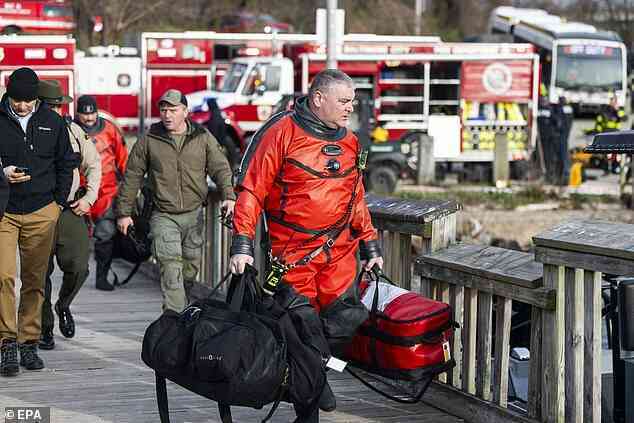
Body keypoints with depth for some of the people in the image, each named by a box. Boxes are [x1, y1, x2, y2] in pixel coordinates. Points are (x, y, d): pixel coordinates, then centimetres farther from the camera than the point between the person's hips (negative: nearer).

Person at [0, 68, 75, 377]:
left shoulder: (52, 122, 6)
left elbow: (66, 163, 15)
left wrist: (58, 202, 8)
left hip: (42, 213, 2)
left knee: (35, 281, 7)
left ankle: (29, 342, 16)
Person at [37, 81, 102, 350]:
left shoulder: (73, 131, 7)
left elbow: (93, 164, 17)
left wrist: (89, 198, 8)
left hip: (71, 211, 3)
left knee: (78, 267, -6)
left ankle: (63, 306, 24)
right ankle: (44, 329, 15)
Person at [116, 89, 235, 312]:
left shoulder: (203, 138, 6)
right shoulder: (149, 141, 4)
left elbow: (220, 168, 2)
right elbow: (132, 177, 8)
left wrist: (228, 196, -15)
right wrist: (124, 212, 6)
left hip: (194, 215, 2)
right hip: (164, 216, -2)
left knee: (190, 269, 9)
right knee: (171, 269, -15)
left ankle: (182, 312, 26)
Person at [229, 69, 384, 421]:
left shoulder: (349, 143, 12)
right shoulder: (282, 132, -7)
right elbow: (251, 190, -9)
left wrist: (370, 247, 18)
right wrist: (242, 245, -16)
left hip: (340, 251, 5)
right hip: (293, 256, -5)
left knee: (345, 321, -4)